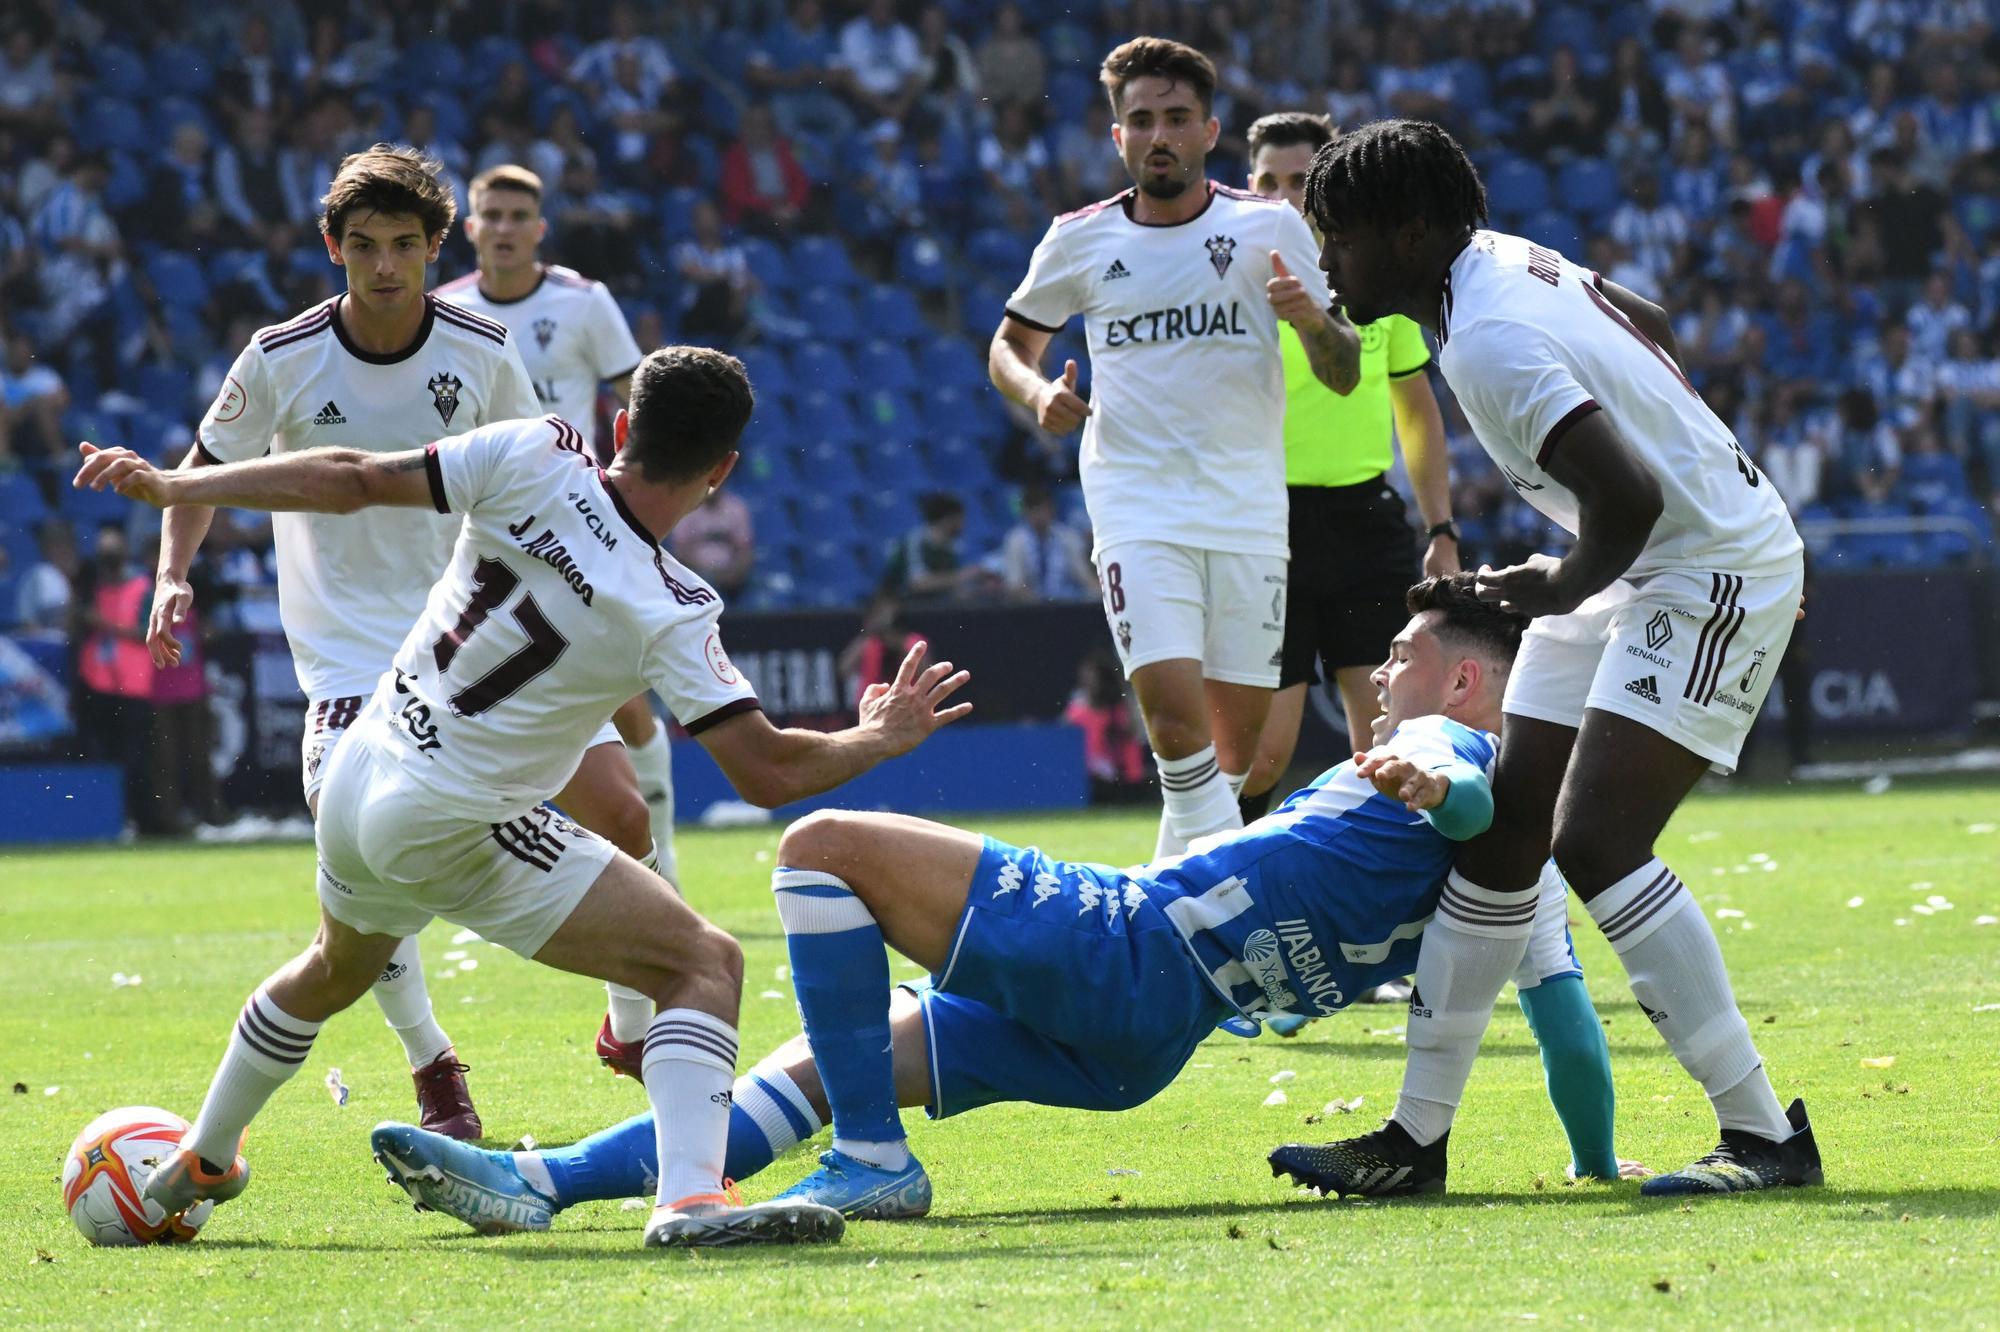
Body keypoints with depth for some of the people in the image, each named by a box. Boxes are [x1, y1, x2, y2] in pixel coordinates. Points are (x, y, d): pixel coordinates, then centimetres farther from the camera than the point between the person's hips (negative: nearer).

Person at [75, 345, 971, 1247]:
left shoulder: (529, 459, -11)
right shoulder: (671, 614, -20)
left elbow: (351, 481, -7)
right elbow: (769, 772, -19)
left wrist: (170, 486, 2)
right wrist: (879, 740, 1)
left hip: (358, 782, 6)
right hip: (457, 836, -6)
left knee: (336, 969, 36)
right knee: (705, 962, -8)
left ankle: (200, 1163, 53)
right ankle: (688, 1198, -29)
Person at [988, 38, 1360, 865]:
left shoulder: (1269, 229, 1)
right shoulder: (1079, 241, 3)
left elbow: (1343, 376, 2)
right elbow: (1010, 343, 18)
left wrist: (1313, 321, -21)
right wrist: (1036, 392, -5)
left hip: (1249, 515, 1)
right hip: (1137, 510, -1)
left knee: (1240, 744, 4)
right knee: (1173, 709, -21)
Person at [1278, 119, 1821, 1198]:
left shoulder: (1492, 343, -25)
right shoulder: (1501, 257, 5)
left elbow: (1628, 496, -31)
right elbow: (1652, 331, 23)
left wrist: (1564, 589, -11)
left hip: (1714, 573, -10)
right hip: (1640, 568, 10)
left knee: (1594, 839, -19)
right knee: (1503, 835, 7)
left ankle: (1764, 1133, -14)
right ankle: (1417, 1134, 11)